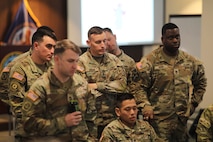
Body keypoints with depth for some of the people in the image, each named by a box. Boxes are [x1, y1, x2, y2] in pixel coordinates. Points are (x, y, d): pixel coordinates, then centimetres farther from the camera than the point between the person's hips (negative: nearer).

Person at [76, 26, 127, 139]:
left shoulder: (114, 60, 8)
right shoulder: (80, 62, -6)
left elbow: (122, 84, -4)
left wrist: (97, 86, -11)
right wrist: (110, 88, -9)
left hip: (113, 118, 4)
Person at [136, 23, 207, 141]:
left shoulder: (190, 61, 8)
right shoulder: (150, 60, -6)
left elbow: (201, 83, 21)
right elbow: (140, 87, -7)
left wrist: (193, 103, 13)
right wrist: (145, 106, -20)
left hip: (182, 118, 5)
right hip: (158, 120, -4)